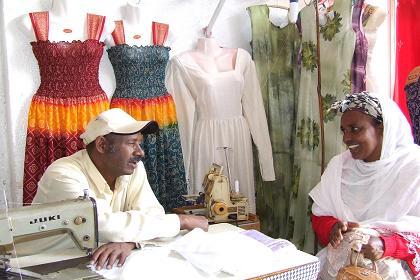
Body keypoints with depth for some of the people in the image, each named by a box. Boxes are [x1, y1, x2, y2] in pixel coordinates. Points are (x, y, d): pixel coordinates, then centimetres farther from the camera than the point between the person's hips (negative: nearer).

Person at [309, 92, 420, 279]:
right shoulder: (338, 165, 11)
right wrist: (333, 227, -11)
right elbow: (320, 216, 12)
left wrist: (386, 246, -22)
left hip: (395, 262, -3)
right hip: (339, 261, 3)